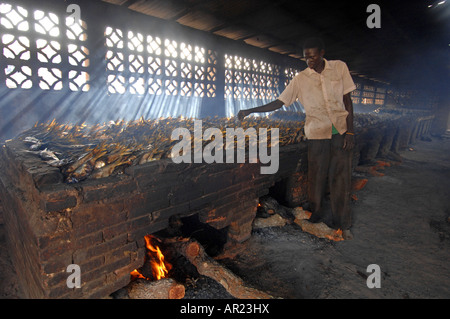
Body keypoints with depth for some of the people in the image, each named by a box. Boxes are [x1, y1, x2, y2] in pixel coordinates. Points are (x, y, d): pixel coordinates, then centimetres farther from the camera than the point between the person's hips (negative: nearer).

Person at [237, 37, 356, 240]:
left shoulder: (340, 67, 2)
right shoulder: (300, 79, 0)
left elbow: (347, 101, 4)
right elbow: (279, 103, -2)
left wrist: (350, 131, -3)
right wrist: (250, 110, -12)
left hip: (341, 132, 1)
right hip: (317, 134, 0)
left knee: (341, 178, 3)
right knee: (317, 177, 3)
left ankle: (343, 225, 17)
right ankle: (315, 217, 25)